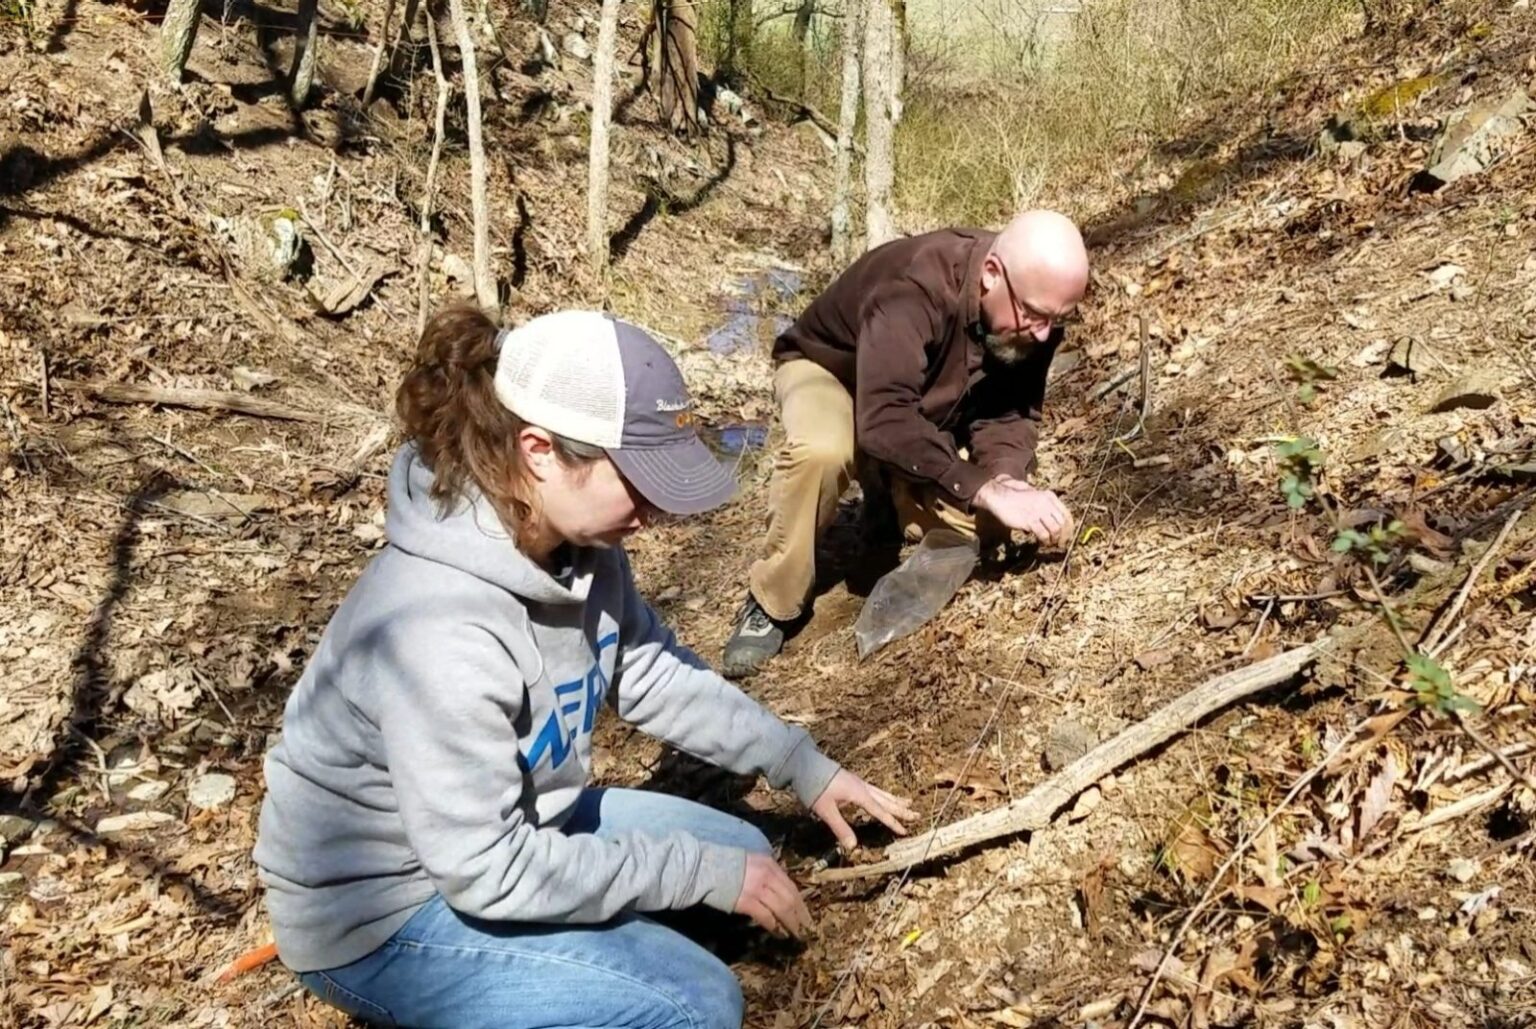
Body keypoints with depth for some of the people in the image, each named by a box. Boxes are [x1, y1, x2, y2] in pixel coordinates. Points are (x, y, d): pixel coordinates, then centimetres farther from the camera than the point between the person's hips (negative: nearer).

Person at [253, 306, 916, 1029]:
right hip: (384, 911, -8)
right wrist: (707, 873, -24)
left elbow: (651, 673, 4)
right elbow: (488, 872, -30)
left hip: (511, 830, 8)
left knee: (742, 855, 10)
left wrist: (802, 767, 3)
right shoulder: (437, 628, -36)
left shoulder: (578, 542, -12)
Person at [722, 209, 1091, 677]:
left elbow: (1011, 410, -13)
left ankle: (890, 496, 17)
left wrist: (1005, 477, -34)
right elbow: (885, 420, -49)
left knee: (982, 527, -15)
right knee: (821, 450, -41)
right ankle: (770, 607, -20)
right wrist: (986, 491, -51)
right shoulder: (913, 287, -40)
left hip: (927, 408, 6)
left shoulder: (1036, 314, -20)